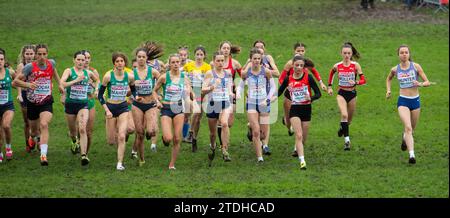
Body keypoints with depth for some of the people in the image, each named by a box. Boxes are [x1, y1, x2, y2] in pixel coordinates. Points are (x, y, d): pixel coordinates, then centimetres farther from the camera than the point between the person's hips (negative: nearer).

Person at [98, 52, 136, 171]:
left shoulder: (130, 77, -4)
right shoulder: (108, 76, -11)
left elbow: (133, 90, 18)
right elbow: (100, 95, -5)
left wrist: (133, 97, -2)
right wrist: (106, 110, -12)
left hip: (123, 107, 1)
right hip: (111, 107, -1)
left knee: (121, 136, -13)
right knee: (112, 139, 4)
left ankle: (120, 163, -8)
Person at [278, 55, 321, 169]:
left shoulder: (308, 77, -7)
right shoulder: (288, 79, -2)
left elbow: (318, 94, -7)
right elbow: (279, 92, 10)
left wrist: (311, 98, -26)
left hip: (306, 109, 1)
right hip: (294, 110, -1)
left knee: (303, 138, 11)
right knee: (299, 135, -17)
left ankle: (297, 149, 45)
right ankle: (302, 161, -23)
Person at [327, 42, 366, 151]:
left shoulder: (355, 65, -7)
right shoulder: (337, 66, -5)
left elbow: (363, 80, -8)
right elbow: (331, 73, 18)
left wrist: (355, 82, -27)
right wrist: (330, 86, 16)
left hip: (352, 93, 1)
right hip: (341, 94, -1)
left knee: (349, 118, 14)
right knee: (344, 115, -22)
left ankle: (343, 127, 48)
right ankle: (347, 140, -22)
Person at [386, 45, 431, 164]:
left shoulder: (416, 66, -4)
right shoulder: (395, 70, 1)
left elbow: (427, 82, -4)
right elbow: (388, 79, 24)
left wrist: (420, 84, -24)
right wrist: (388, 90, 9)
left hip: (415, 100, 1)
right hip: (403, 101, -1)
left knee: (412, 128, 17)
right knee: (408, 127, -20)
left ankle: (404, 137, 53)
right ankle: (411, 155, -27)